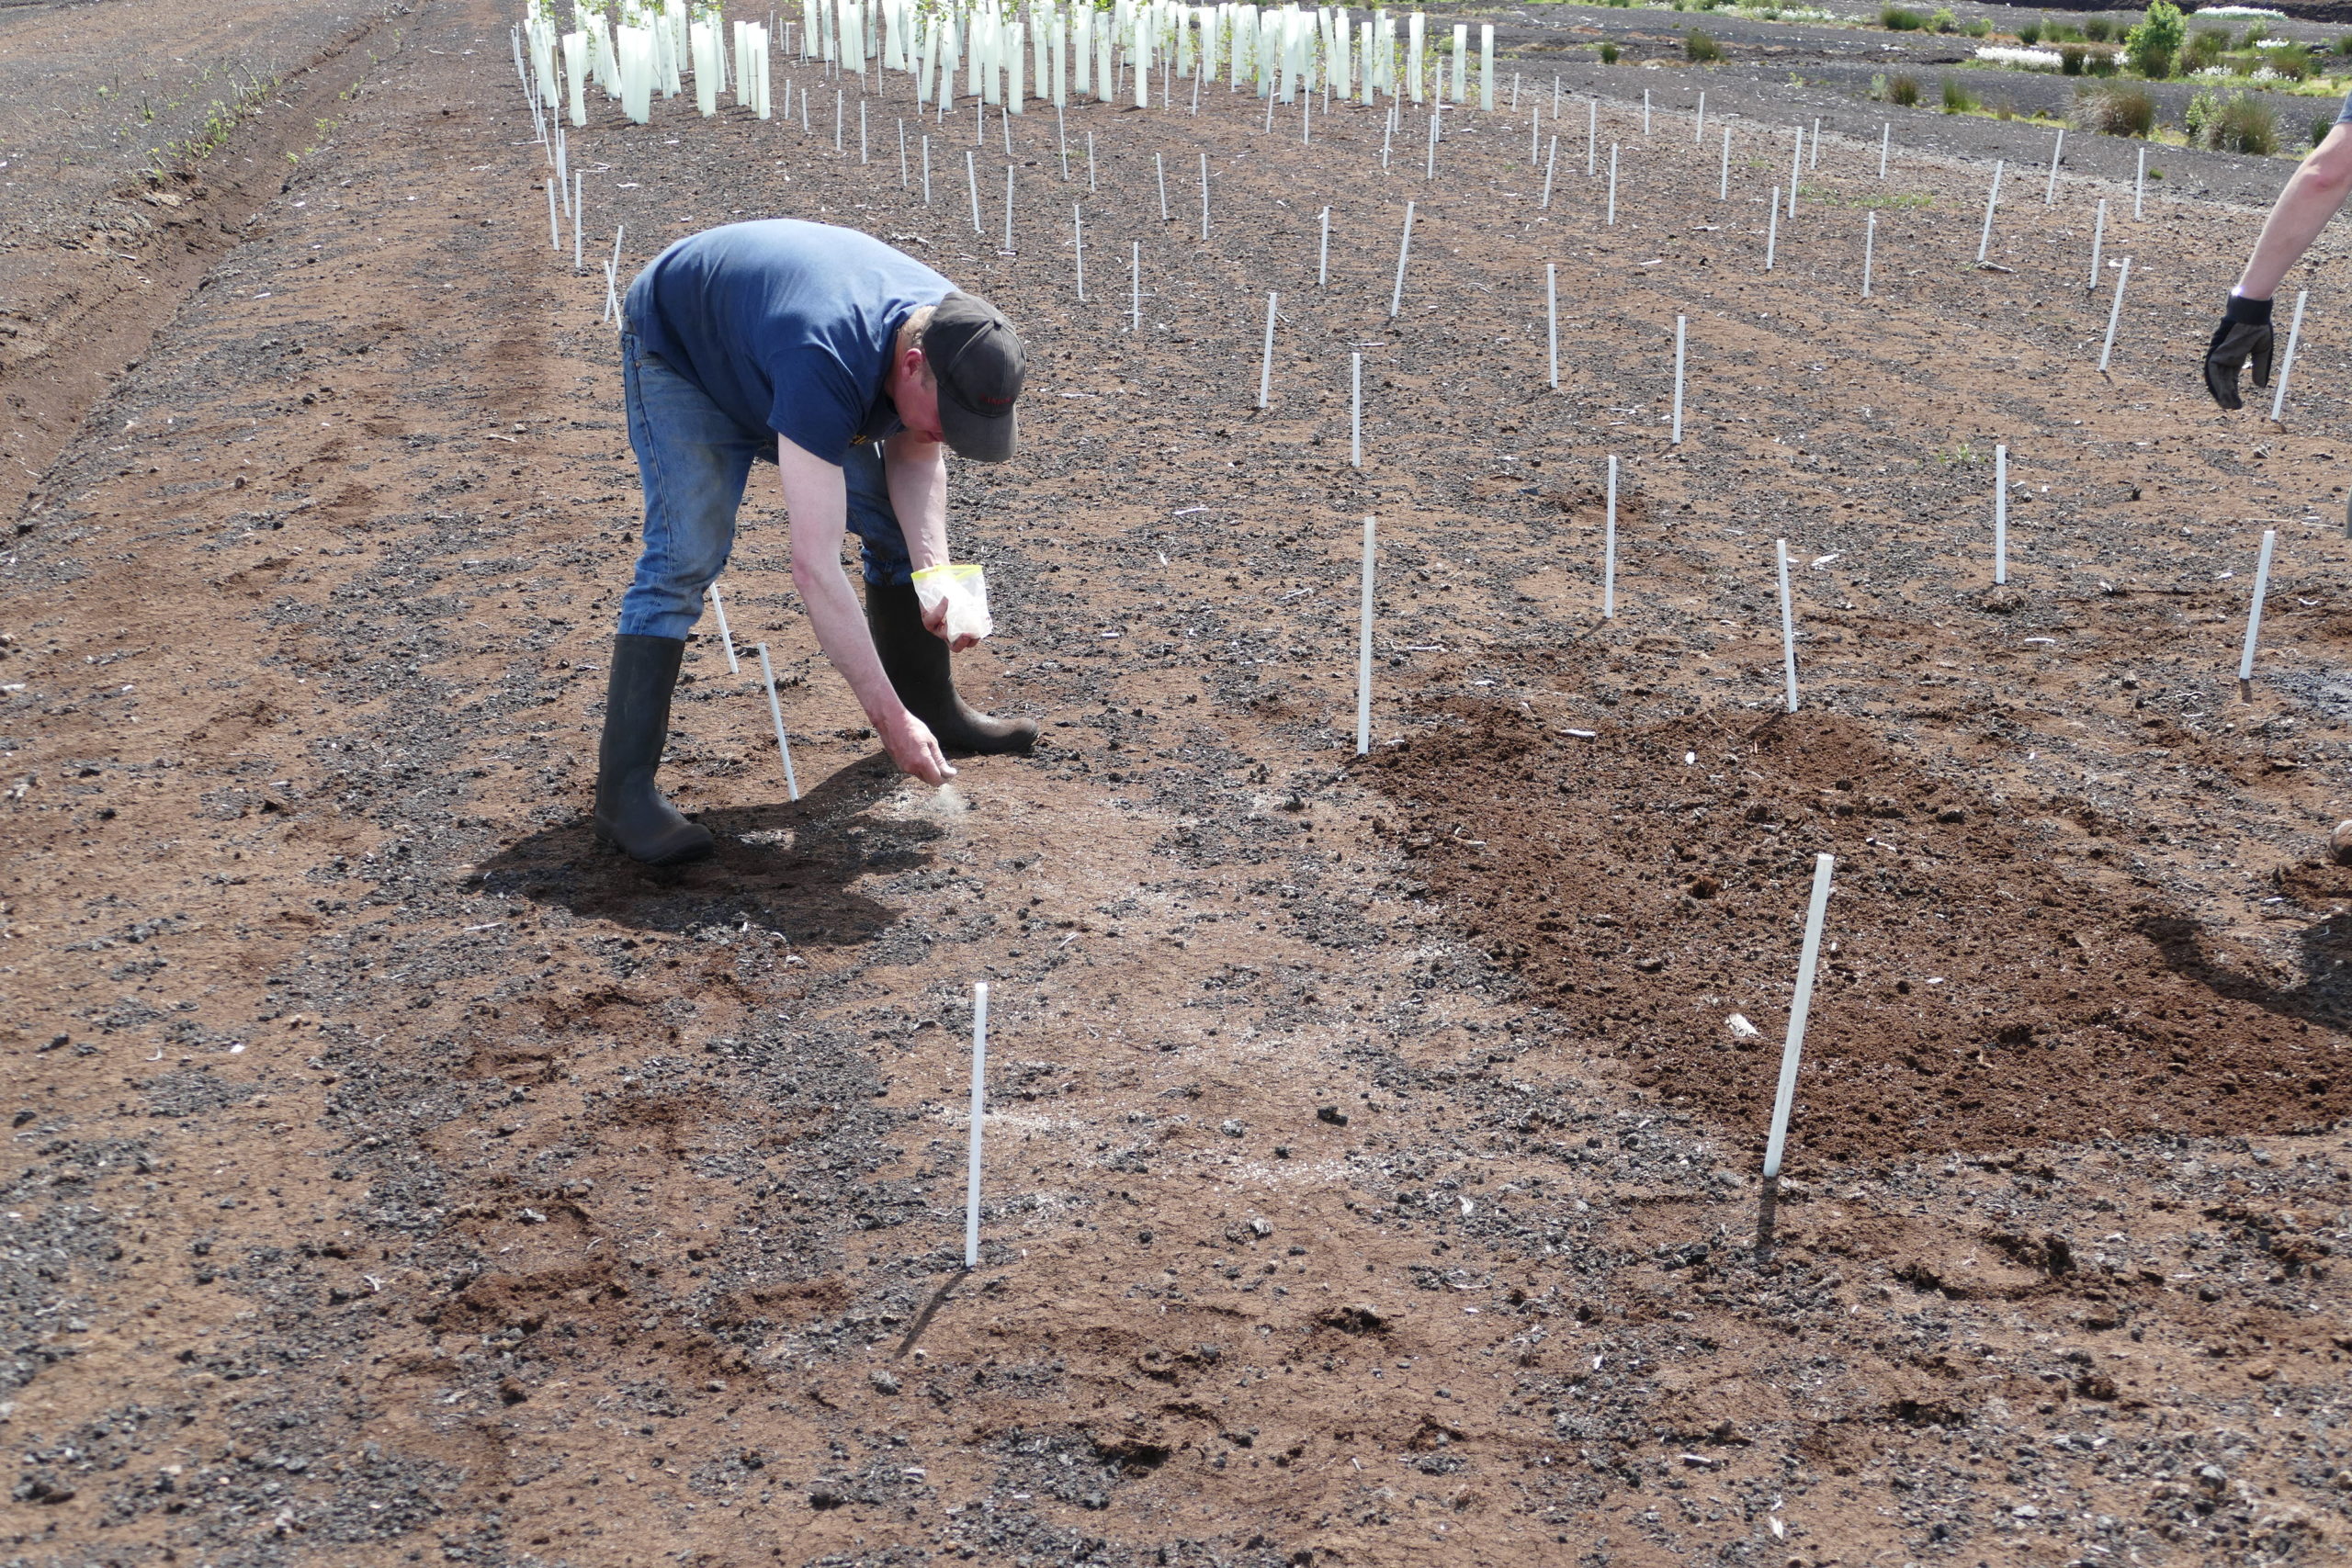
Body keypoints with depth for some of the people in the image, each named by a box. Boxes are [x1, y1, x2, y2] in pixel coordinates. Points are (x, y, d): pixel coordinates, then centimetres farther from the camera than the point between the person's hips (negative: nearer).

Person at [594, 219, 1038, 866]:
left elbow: (915, 459, -5)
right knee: (685, 554, -23)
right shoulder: (824, 365, -47)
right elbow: (813, 566, -48)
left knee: (896, 524, 2)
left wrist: (935, 571, -24)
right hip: (678, 349, -7)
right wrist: (890, 719, -46)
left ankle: (933, 706, 21)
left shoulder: (952, 332, -24)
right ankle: (624, 791, -22)